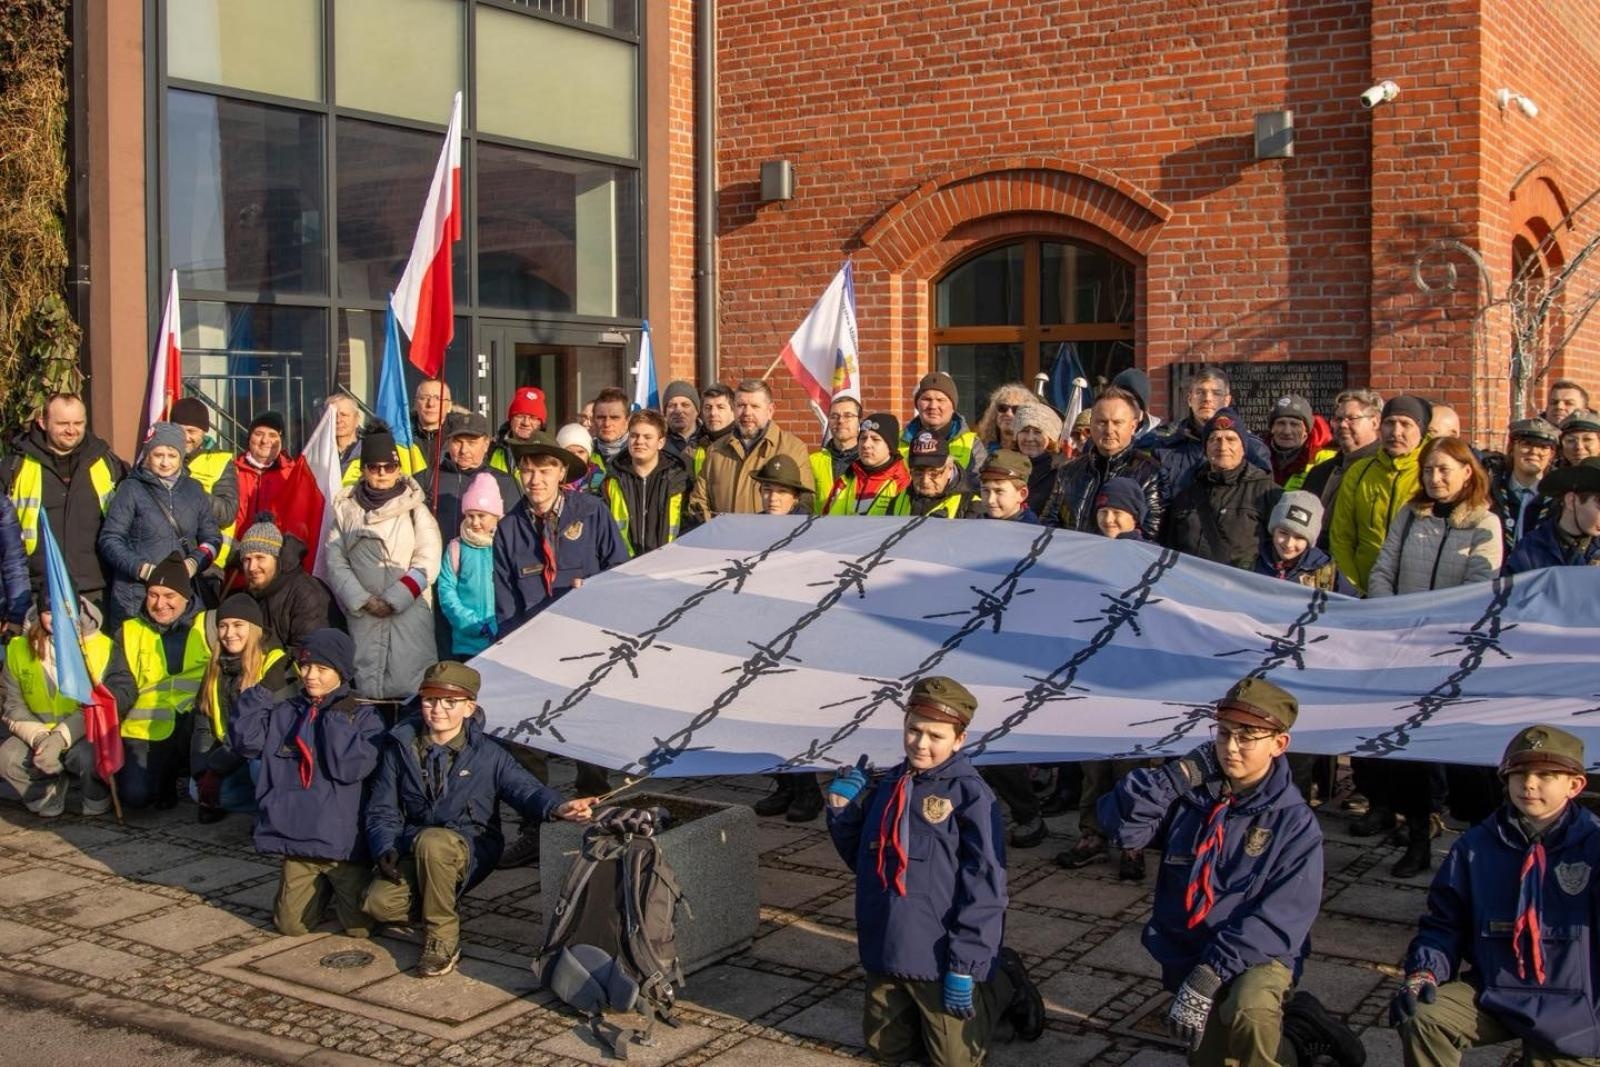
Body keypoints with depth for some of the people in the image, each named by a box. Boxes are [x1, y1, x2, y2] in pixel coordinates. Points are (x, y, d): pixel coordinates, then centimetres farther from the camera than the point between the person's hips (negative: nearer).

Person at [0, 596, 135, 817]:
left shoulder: (102, 646, -9)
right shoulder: (19, 649, 1)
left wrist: (62, 736, -27)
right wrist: (38, 737, -18)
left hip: (87, 735, -3)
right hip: (37, 735, 3)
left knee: (88, 756, -35)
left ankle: (97, 802, -1)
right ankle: (46, 796, 4)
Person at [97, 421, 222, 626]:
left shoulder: (194, 490, 14)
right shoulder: (131, 489, 2)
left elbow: (212, 538, 17)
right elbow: (109, 539, 0)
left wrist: (195, 562, -3)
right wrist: (141, 568, -14)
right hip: (135, 596, -3)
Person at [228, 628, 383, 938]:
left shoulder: (362, 716, -6)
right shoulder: (283, 712, 7)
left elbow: (351, 767, -19)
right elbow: (244, 741, -5)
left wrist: (336, 719, -17)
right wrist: (258, 694, -9)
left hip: (343, 842, -3)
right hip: (296, 841, 4)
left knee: (359, 927, -2)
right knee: (291, 925, 3)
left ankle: (345, 885, 31)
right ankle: (322, 888, 33)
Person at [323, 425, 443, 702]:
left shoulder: (414, 508, 4)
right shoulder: (346, 509, 11)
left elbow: (427, 563, -2)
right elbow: (335, 561, 6)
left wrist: (394, 599, -9)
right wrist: (363, 600, -6)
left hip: (409, 610, -2)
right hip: (362, 614, 2)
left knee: (410, 689, -11)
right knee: (366, 687, -2)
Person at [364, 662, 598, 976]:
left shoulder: (487, 754, -2)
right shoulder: (401, 748, 4)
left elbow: (524, 787, -10)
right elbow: (382, 810, 7)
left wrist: (557, 807, -33)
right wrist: (385, 850, -12)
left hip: (469, 852, -3)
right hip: (412, 854, 3)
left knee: (431, 841, -38)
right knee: (379, 902, -25)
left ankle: (443, 938, -19)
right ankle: (447, 908, 7)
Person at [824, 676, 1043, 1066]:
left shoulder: (970, 795, -16)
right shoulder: (885, 787, 3)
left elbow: (984, 887, -18)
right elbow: (861, 860, 15)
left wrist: (965, 967, -20)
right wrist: (843, 812, -2)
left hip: (939, 958, -6)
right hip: (885, 954, 6)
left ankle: (1004, 984, 30)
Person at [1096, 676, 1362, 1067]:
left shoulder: (1293, 821, -11)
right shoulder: (1189, 794, -1)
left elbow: (1281, 916, -19)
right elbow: (1121, 821, -12)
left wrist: (1211, 974, -27)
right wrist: (1180, 775, -20)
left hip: (1257, 958, -4)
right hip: (1187, 957, 5)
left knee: (1248, 1011, -36)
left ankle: (1292, 1035, -4)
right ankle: (1294, 1031, 30)